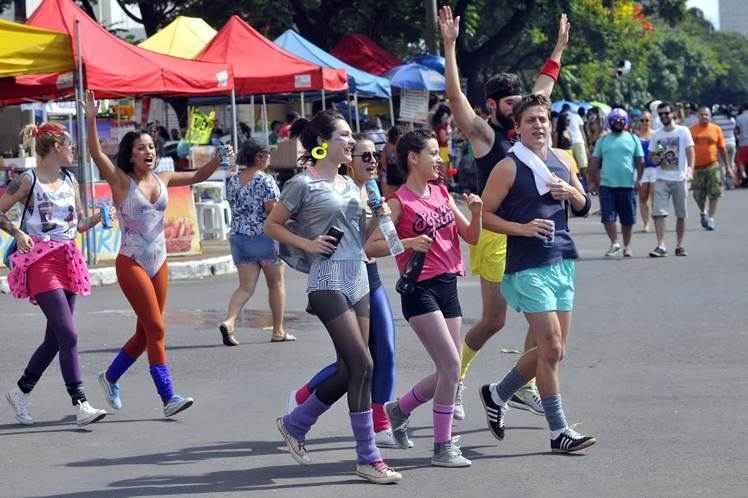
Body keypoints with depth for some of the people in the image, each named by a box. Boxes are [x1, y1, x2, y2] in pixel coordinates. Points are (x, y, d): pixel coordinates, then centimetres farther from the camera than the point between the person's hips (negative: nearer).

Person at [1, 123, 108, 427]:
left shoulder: (70, 181, 14)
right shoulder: (28, 181, -5)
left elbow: (80, 224, 19)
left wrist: (98, 218, 0)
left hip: (67, 259, 7)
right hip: (40, 261, -7)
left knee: (55, 338, 9)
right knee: (68, 335, -15)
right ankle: (81, 405, -17)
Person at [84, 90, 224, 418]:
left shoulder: (162, 179, 8)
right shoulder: (121, 180, -8)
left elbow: (197, 176, 13)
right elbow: (95, 153, -21)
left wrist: (219, 158, -4)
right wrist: (91, 118, -34)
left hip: (159, 262, 6)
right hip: (131, 263, -6)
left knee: (146, 333, 12)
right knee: (156, 329, -11)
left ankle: (110, 377, 33)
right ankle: (168, 398, -11)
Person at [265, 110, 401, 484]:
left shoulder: (350, 185, 17)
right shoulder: (303, 184, -5)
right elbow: (271, 225, 0)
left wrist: (379, 216, 7)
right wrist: (307, 244, -11)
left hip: (358, 280, 8)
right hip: (328, 281, -8)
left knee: (349, 370, 7)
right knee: (362, 365, -13)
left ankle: (295, 424, 27)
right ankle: (368, 459, -7)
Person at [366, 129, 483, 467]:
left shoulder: (441, 192, 12)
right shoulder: (399, 202, -8)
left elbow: (471, 237, 14)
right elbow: (370, 247, -12)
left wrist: (476, 213, -5)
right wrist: (407, 243, -24)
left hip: (448, 286, 7)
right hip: (419, 290, -7)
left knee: (446, 374, 9)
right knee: (451, 366, -14)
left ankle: (398, 410, 32)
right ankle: (443, 448, -5)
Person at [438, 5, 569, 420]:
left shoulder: (520, 131, 12)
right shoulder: (483, 133, -6)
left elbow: (543, 87, 25)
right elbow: (455, 95, -19)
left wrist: (559, 47, 30)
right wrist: (450, 45, -26)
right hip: (497, 235, -7)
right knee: (493, 321, -3)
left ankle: (524, 388, 10)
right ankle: (455, 378, 16)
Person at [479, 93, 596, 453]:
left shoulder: (562, 160, 12)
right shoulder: (508, 167, -7)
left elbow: (584, 208, 21)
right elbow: (484, 215, -6)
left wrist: (571, 192, -1)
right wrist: (522, 228, -18)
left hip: (562, 262, 7)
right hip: (528, 267, -7)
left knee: (554, 350, 9)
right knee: (551, 348, -9)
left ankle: (497, 395, 29)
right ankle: (559, 432, -1)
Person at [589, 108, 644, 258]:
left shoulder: (633, 139, 8)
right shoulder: (603, 140, 10)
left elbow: (640, 162, 7)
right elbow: (595, 163, 12)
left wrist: (638, 179, -3)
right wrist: (595, 180, 4)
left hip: (627, 184, 0)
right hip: (607, 184, 1)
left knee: (627, 218, 5)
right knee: (608, 216, -7)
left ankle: (627, 245, 18)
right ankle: (614, 243, 6)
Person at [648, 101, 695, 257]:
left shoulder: (683, 131, 1)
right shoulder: (656, 135, 10)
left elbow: (690, 151, -4)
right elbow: (651, 156, 17)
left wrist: (690, 168, -20)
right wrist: (655, 158, -7)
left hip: (679, 178, -2)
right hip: (661, 179, 2)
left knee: (681, 214, 5)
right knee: (658, 212, -11)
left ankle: (679, 246, 15)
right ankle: (661, 246, -11)